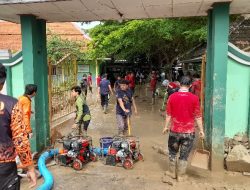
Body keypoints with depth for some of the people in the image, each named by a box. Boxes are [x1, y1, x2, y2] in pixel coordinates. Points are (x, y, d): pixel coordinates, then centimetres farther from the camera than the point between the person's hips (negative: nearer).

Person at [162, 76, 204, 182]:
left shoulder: (172, 97, -6)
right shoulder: (194, 98, -9)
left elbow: (168, 114, -1)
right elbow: (198, 116, -6)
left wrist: (166, 126, 9)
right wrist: (201, 130, 3)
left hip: (174, 130, 1)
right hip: (189, 131, -1)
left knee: (173, 152, 19)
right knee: (184, 155, 12)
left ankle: (172, 172, 31)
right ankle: (181, 175, 22)